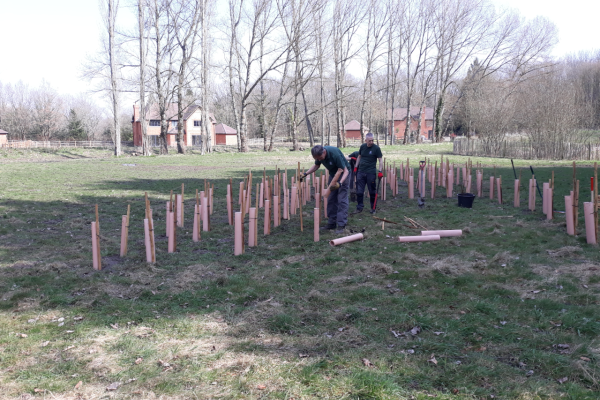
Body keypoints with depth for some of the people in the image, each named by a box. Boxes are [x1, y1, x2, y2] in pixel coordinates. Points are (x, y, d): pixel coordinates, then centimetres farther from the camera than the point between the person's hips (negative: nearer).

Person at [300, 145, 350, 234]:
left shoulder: (334, 153, -32)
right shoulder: (319, 154, -11)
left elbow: (340, 170, -25)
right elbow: (316, 166, 10)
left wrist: (331, 185, -28)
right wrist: (305, 174, -1)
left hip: (343, 173, -7)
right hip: (333, 174, 7)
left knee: (342, 200, -11)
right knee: (331, 199, 5)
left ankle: (341, 225, -10)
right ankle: (331, 223, 13)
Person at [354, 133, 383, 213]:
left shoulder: (376, 148, -6)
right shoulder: (362, 146, 6)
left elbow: (380, 160, -4)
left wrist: (380, 171, -12)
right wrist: (356, 167, 14)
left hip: (371, 173, -4)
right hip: (361, 172, 4)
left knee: (372, 191, 5)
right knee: (359, 191, 4)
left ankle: (373, 208, 16)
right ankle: (359, 207, 14)